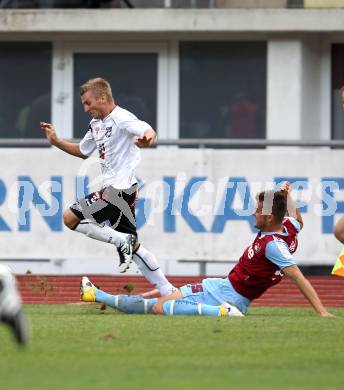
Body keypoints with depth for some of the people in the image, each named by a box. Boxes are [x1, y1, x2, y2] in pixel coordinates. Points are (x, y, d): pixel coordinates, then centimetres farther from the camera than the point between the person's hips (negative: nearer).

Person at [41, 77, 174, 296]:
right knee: (133, 247, 11)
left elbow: (149, 132, -31)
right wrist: (56, 141, 19)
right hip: (113, 189, 10)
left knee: (71, 218, -15)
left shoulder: (122, 118, -14)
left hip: (121, 188, -10)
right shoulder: (96, 124, 15)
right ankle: (168, 291, 13)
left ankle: (122, 241, -11)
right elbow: (83, 151, 30)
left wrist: (147, 138, -55)